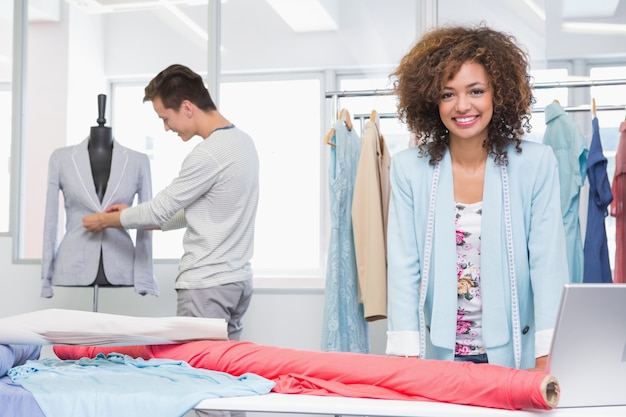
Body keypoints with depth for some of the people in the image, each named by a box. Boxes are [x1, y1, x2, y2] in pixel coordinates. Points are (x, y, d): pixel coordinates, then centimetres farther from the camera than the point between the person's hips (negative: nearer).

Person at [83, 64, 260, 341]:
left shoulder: (209, 154, -19)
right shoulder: (243, 141, 10)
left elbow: (160, 209, -11)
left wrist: (104, 220, 6)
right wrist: (139, 219, 21)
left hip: (207, 286, -9)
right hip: (238, 279, 9)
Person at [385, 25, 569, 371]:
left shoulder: (536, 164, -6)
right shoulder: (409, 168, -4)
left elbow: (549, 266, -8)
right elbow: (404, 268, -5)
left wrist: (546, 364, -16)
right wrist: (408, 359, -13)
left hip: (514, 355, 0)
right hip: (437, 353, 1)